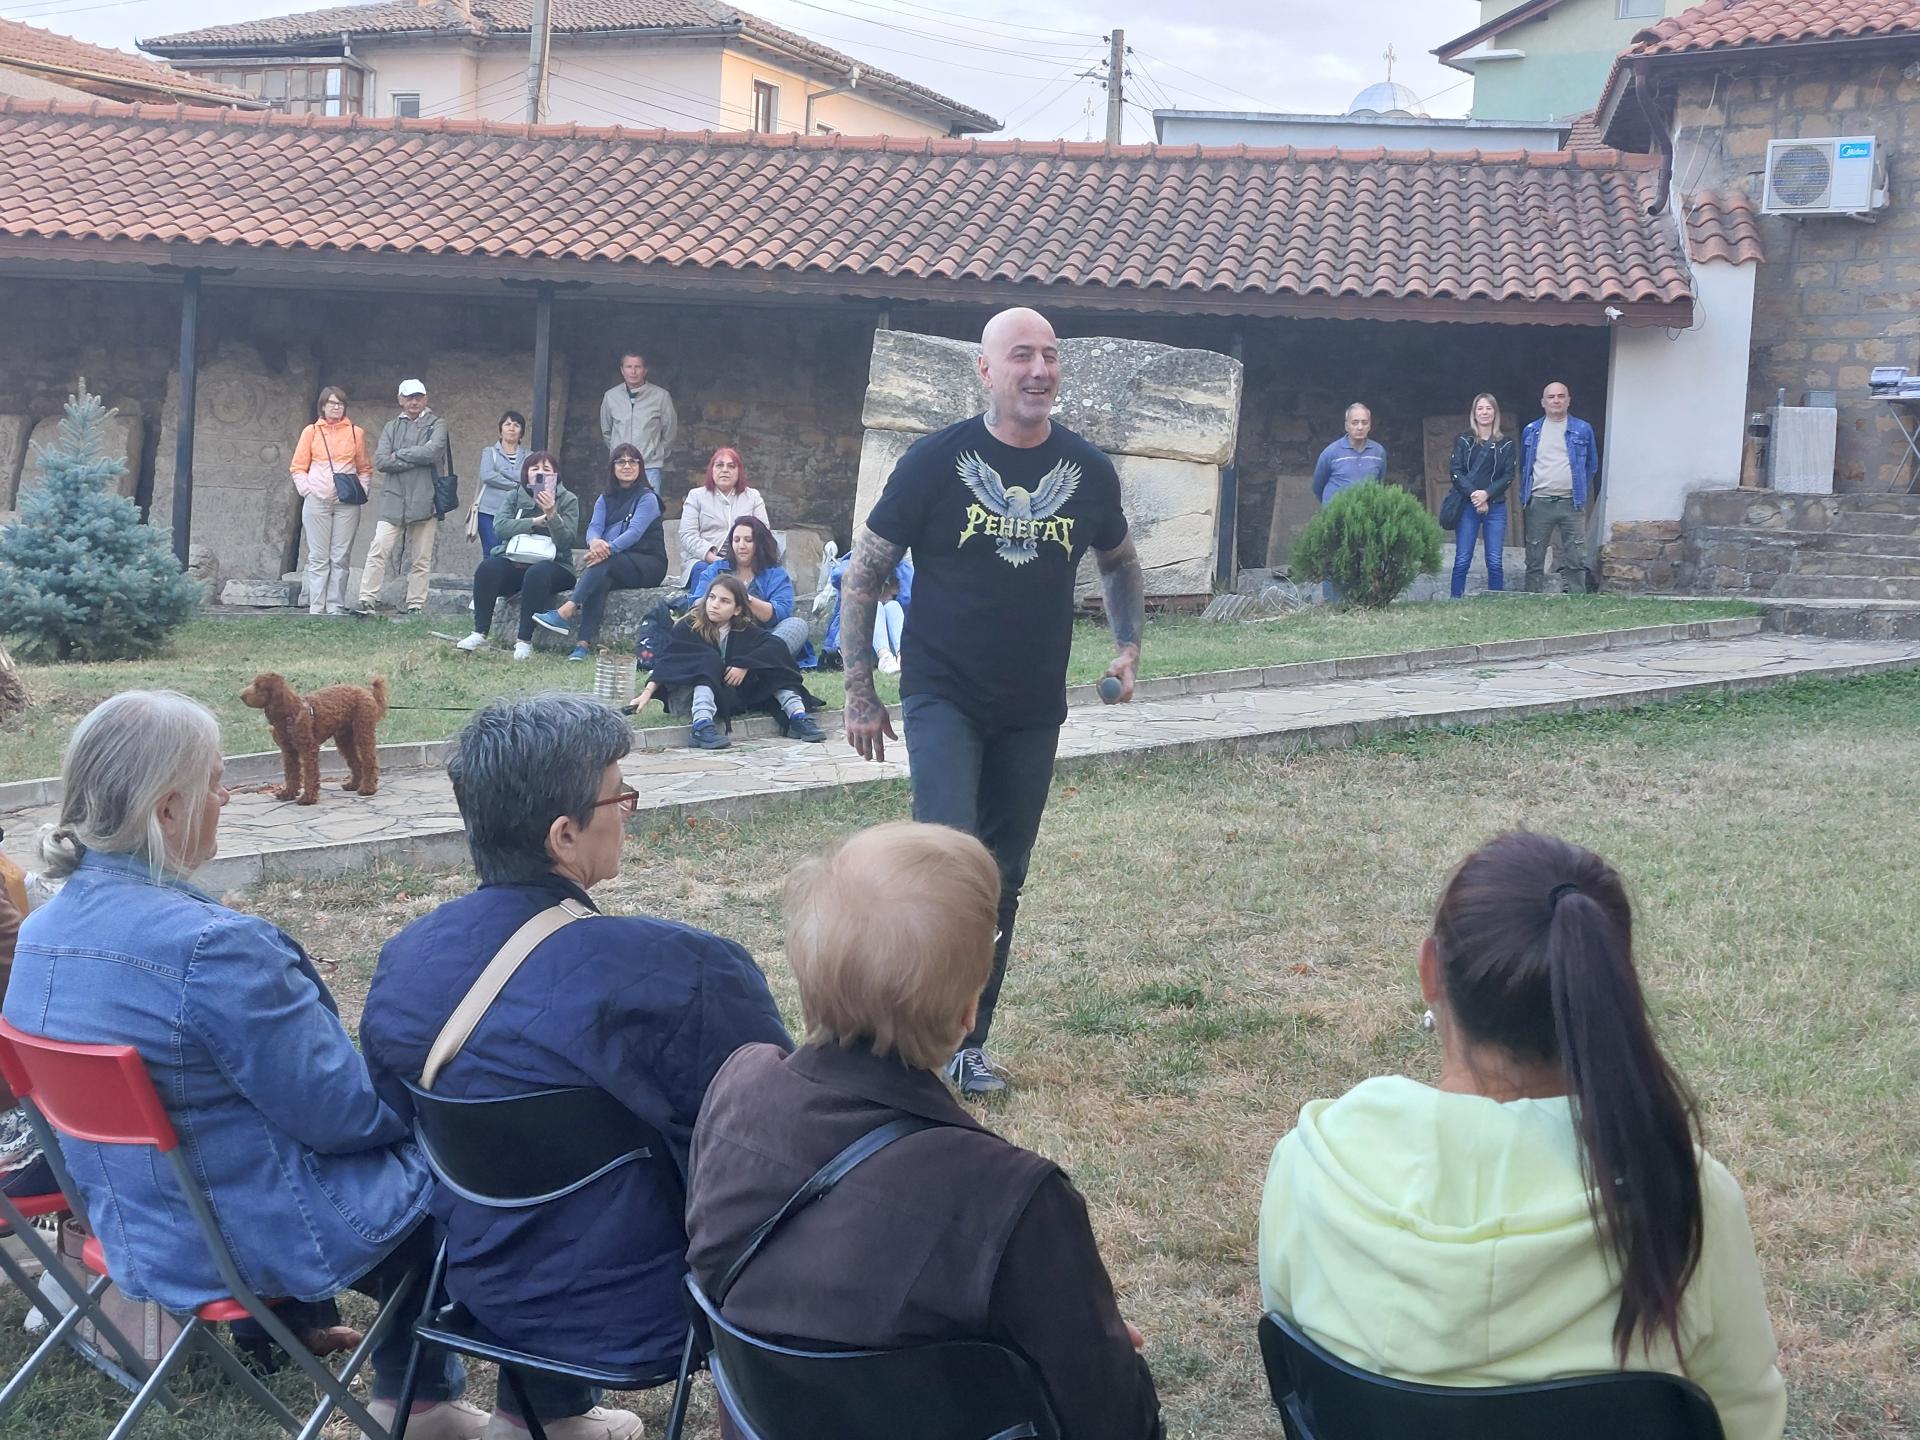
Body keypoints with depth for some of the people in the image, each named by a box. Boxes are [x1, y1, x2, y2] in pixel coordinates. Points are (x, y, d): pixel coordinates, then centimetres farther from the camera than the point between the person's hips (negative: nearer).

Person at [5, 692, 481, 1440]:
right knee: (436, 1160, 18)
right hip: (257, 1237, -8)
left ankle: (294, 1321, 39)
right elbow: (341, 1110, -22)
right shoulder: (210, 944, -31)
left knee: (393, 1140, 26)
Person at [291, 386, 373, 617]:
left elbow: (365, 468, 14)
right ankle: (316, 608, -1)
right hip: (317, 502, 0)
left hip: (347, 503, 1)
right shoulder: (311, 432, 9)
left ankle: (336, 607, 2)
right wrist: (307, 490, -3)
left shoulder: (356, 433, 10)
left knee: (340, 558, -1)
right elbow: (298, 467, 10)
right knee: (318, 558, -2)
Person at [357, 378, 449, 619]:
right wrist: (416, 459, -7)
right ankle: (366, 600, -9)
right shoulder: (392, 427, 13)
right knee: (378, 550, -10)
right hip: (393, 500, 1)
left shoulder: (437, 425, 7)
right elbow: (381, 461, -1)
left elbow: (432, 452, -13)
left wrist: (400, 454, -3)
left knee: (422, 559, 3)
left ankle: (415, 605, 10)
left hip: (424, 500, -1)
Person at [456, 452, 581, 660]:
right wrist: (536, 522, -14)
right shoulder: (516, 495, 11)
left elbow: (566, 541, -10)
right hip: (515, 562, 3)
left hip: (554, 564, -3)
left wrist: (552, 514, -26)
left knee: (537, 574, -36)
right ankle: (479, 634, -27)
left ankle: (524, 642, -34)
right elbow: (500, 527, -7)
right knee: (488, 567, -27)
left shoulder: (568, 500, 3)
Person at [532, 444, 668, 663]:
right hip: (614, 566, 4)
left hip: (648, 566, -4)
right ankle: (584, 643, -46)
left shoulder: (647, 498, -3)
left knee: (603, 562, -33)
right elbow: (594, 527, -2)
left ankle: (565, 613, -45)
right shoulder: (605, 500, 15)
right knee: (600, 580, -33)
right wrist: (595, 542, -29)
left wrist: (608, 549, -35)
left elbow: (635, 532, -18)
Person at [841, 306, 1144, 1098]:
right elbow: (864, 572, -2)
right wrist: (860, 693, -3)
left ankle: (966, 1042, 24)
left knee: (1002, 881, 10)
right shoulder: (937, 460, -8)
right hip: (943, 697, -4)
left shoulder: (1087, 470, 2)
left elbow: (1120, 563, 21)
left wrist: (1128, 646, 6)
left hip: (1033, 711, 4)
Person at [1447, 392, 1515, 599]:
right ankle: (1456, 602, 2)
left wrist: (1487, 494, -13)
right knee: (1462, 560, -3)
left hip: (1495, 507, 1)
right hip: (1467, 506, 0)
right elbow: (1455, 472, -1)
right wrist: (1473, 495, -13)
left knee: (1495, 562, -2)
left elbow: (1508, 476, 2)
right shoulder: (1463, 440, 7)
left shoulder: (1505, 444, 8)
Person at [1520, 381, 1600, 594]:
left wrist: (1580, 492, 8)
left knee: (1575, 561, -3)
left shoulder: (1583, 430, 5)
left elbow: (1592, 465, 13)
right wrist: (1524, 499, 11)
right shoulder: (1531, 431, 9)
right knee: (1534, 561, 3)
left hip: (1571, 504, -1)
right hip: (1538, 503, 1)